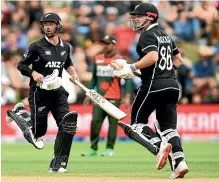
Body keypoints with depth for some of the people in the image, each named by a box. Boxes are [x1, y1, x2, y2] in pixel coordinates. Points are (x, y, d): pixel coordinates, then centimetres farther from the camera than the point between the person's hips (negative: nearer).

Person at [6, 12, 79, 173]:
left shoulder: (65, 47, 8)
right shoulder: (37, 47, -7)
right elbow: (21, 65, -3)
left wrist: (73, 73, 8)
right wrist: (33, 73, -20)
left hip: (57, 91, 4)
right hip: (39, 92, -4)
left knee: (68, 124, -13)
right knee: (38, 132, -1)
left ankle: (57, 165, -6)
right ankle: (20, 113, 29)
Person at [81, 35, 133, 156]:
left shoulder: (120, 60, -3)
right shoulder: (98, 59, 13)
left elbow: (127, 79, -6)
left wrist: (127, 96, -14)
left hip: (113, 98, -5)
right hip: (99, 97, 5)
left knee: (112, 123, -2)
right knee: (95, 121, -1)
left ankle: (110, 149, 5)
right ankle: (93, 148, 5)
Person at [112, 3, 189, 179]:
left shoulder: (148, 35, -7)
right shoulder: (165, 35, 19)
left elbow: (153, 57, -24)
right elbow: (178, 59, 26)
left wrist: (132, 67, -21)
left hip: (153, 85, -8)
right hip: (172, 85, 8)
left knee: (137, 122, 3)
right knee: (168, 126, 6)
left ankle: (159, 145, -21)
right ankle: (179, 162, -12)